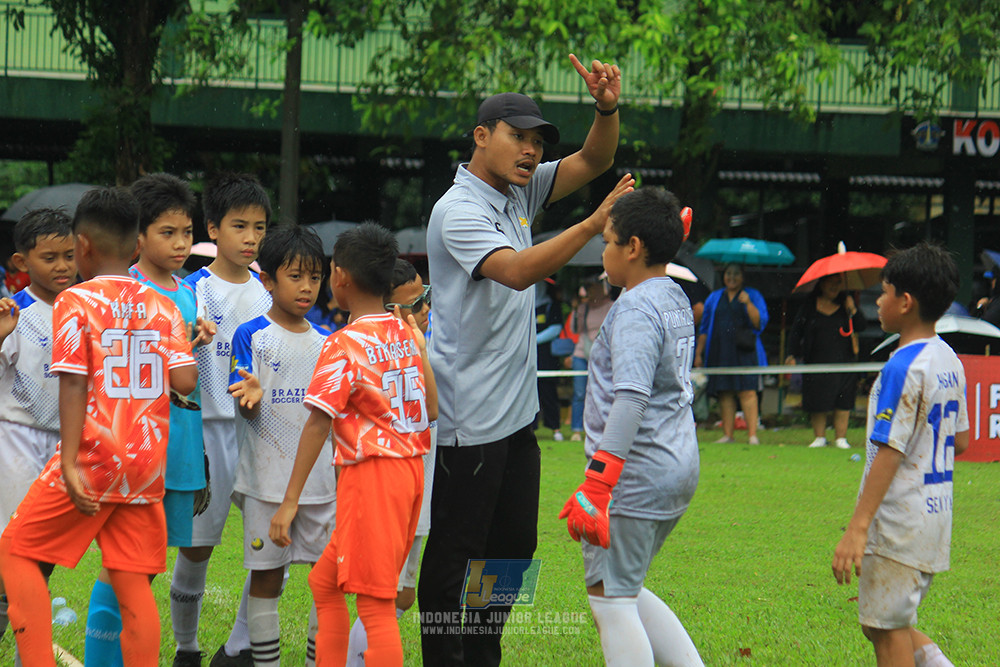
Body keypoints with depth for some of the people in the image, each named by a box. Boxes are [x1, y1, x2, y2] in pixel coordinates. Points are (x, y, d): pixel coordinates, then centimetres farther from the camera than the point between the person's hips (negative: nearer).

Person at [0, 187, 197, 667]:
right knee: (133, 584, 6)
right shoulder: (163, 307, 7)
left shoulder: (75, 302, -5)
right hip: (146, 466, 4)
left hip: (93, 461, -4)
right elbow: (185, 381, -3)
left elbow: (74, 384, -14)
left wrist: (69, 463, -18)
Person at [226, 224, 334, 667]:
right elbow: (247, 409, -9)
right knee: (267, 576, 1)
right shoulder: (251, 336, -3)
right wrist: (251, 396, -28)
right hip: (268, 477, -4)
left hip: (322, 477, 4)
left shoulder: (326, 343, 10)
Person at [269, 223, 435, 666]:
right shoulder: (409, 335, 8)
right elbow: (431, 410, 12)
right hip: (411, 469, 8)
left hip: (370, 475, -8)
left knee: (376, 603, -7)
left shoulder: (345, 346, -13)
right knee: (325, 582, 18)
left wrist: (290, 501, -16)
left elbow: (318, 423, -16)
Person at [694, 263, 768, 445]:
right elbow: (704, 328, 19)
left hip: (744, 352, -3)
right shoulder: (714, 298, 18)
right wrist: (698, 353, 14)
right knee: (725, 394, 1)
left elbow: (760, 323, -2)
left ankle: (752, 434, -15)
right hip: (720, 353, 3)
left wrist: (748, 304, -16)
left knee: (747, 392, -12)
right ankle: (727, 435, 3)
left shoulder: (753, 296, 9)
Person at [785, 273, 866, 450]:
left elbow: (860, 327, 3)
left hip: (843, 361, 0)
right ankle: (819, 437, 11)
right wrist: (793, 355, -2)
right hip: (816, 361, 0)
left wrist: (853, 310, -12)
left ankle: (841, 437, 5)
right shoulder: (810, 306, 5)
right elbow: (796, 332, 8)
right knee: (817, 403, 0)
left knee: (843, 402, -2)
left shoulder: (845, 304, 8)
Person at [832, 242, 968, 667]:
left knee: (887, 631, -1)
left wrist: (857, 529, -22)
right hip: (937, 518, 9)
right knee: (886, 625, 17)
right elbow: (960, 441, 16)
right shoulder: (949, 361, 9)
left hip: (899, 521, -9)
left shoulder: (903, 367, -18)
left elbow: (889, 454, -21)